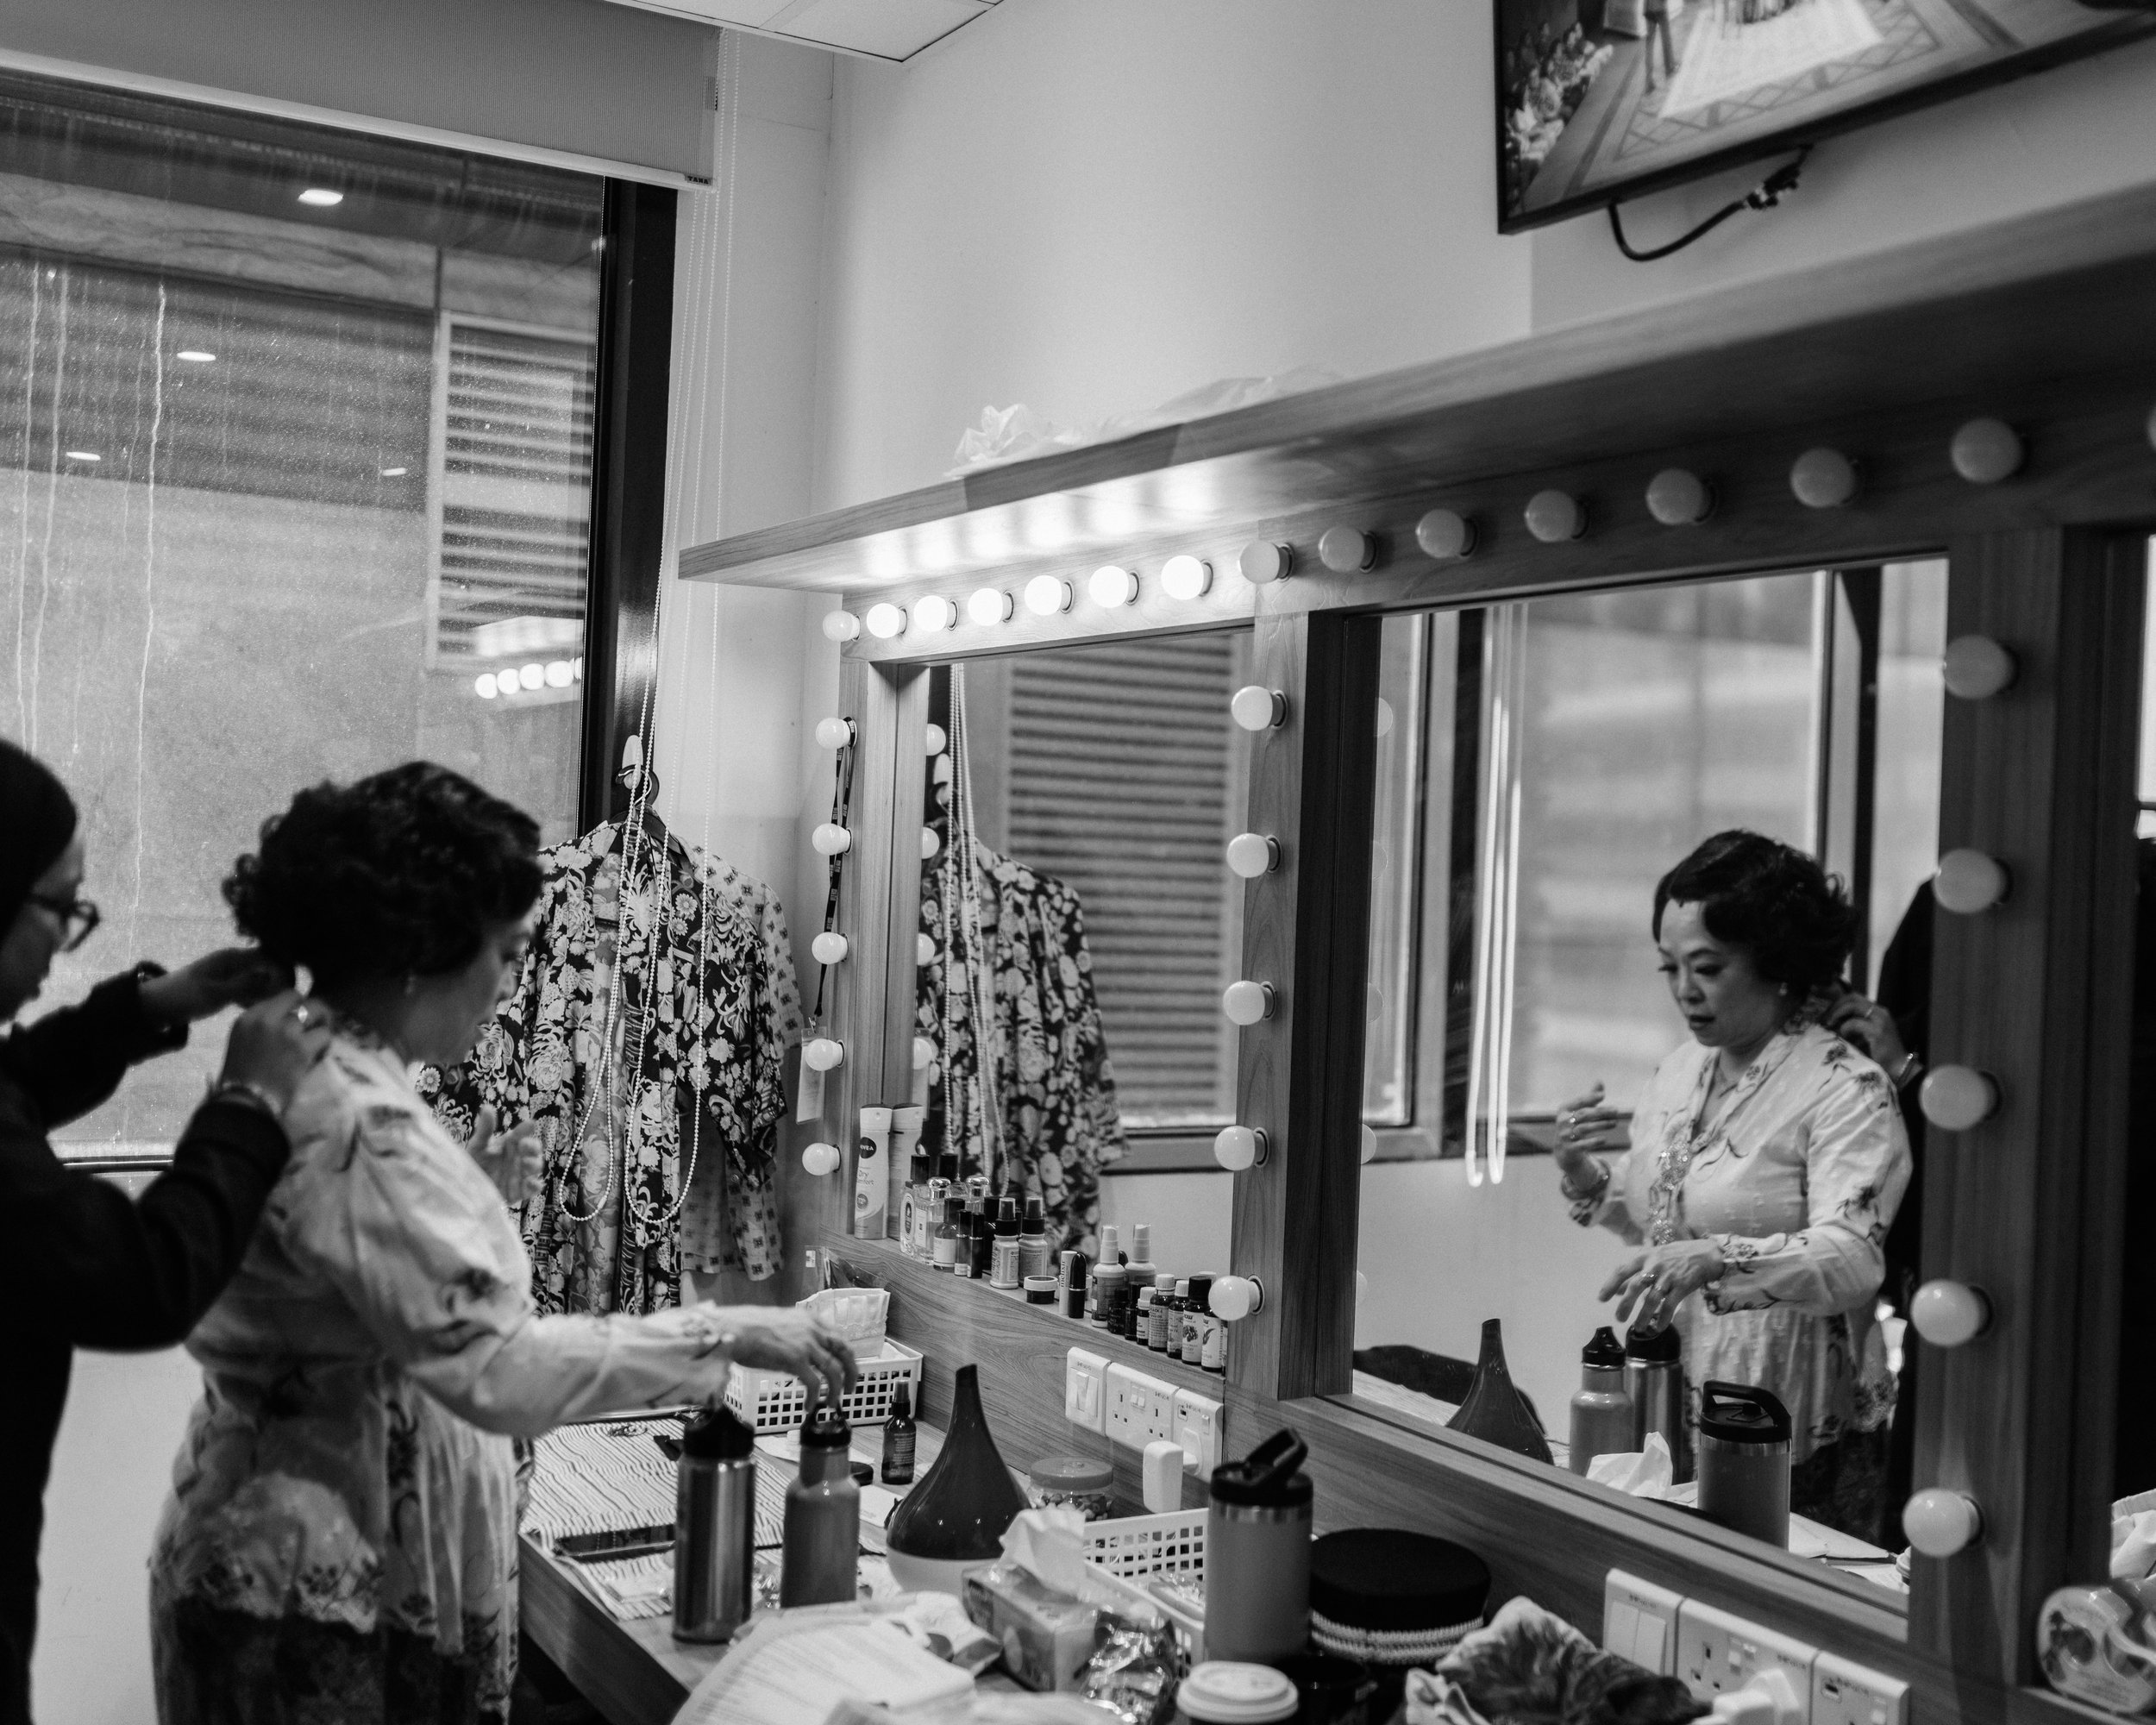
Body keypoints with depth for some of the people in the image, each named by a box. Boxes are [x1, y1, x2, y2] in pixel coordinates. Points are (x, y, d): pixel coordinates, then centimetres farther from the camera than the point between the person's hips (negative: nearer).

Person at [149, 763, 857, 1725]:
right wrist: (721, 1337, -24)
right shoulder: (354, 1126, -26)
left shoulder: (303, 1072, 7)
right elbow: (494, 1366, -30)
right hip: (317, 1585, -10)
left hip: (308, 1556, 10)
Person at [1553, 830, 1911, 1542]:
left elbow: (1851, 1261, -26)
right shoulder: (1680, 1070, 8)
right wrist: (1586, 1177, -2)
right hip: (1666, 1408, 6)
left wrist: (1717, 1259, -42)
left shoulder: (1848, 1092, -14)